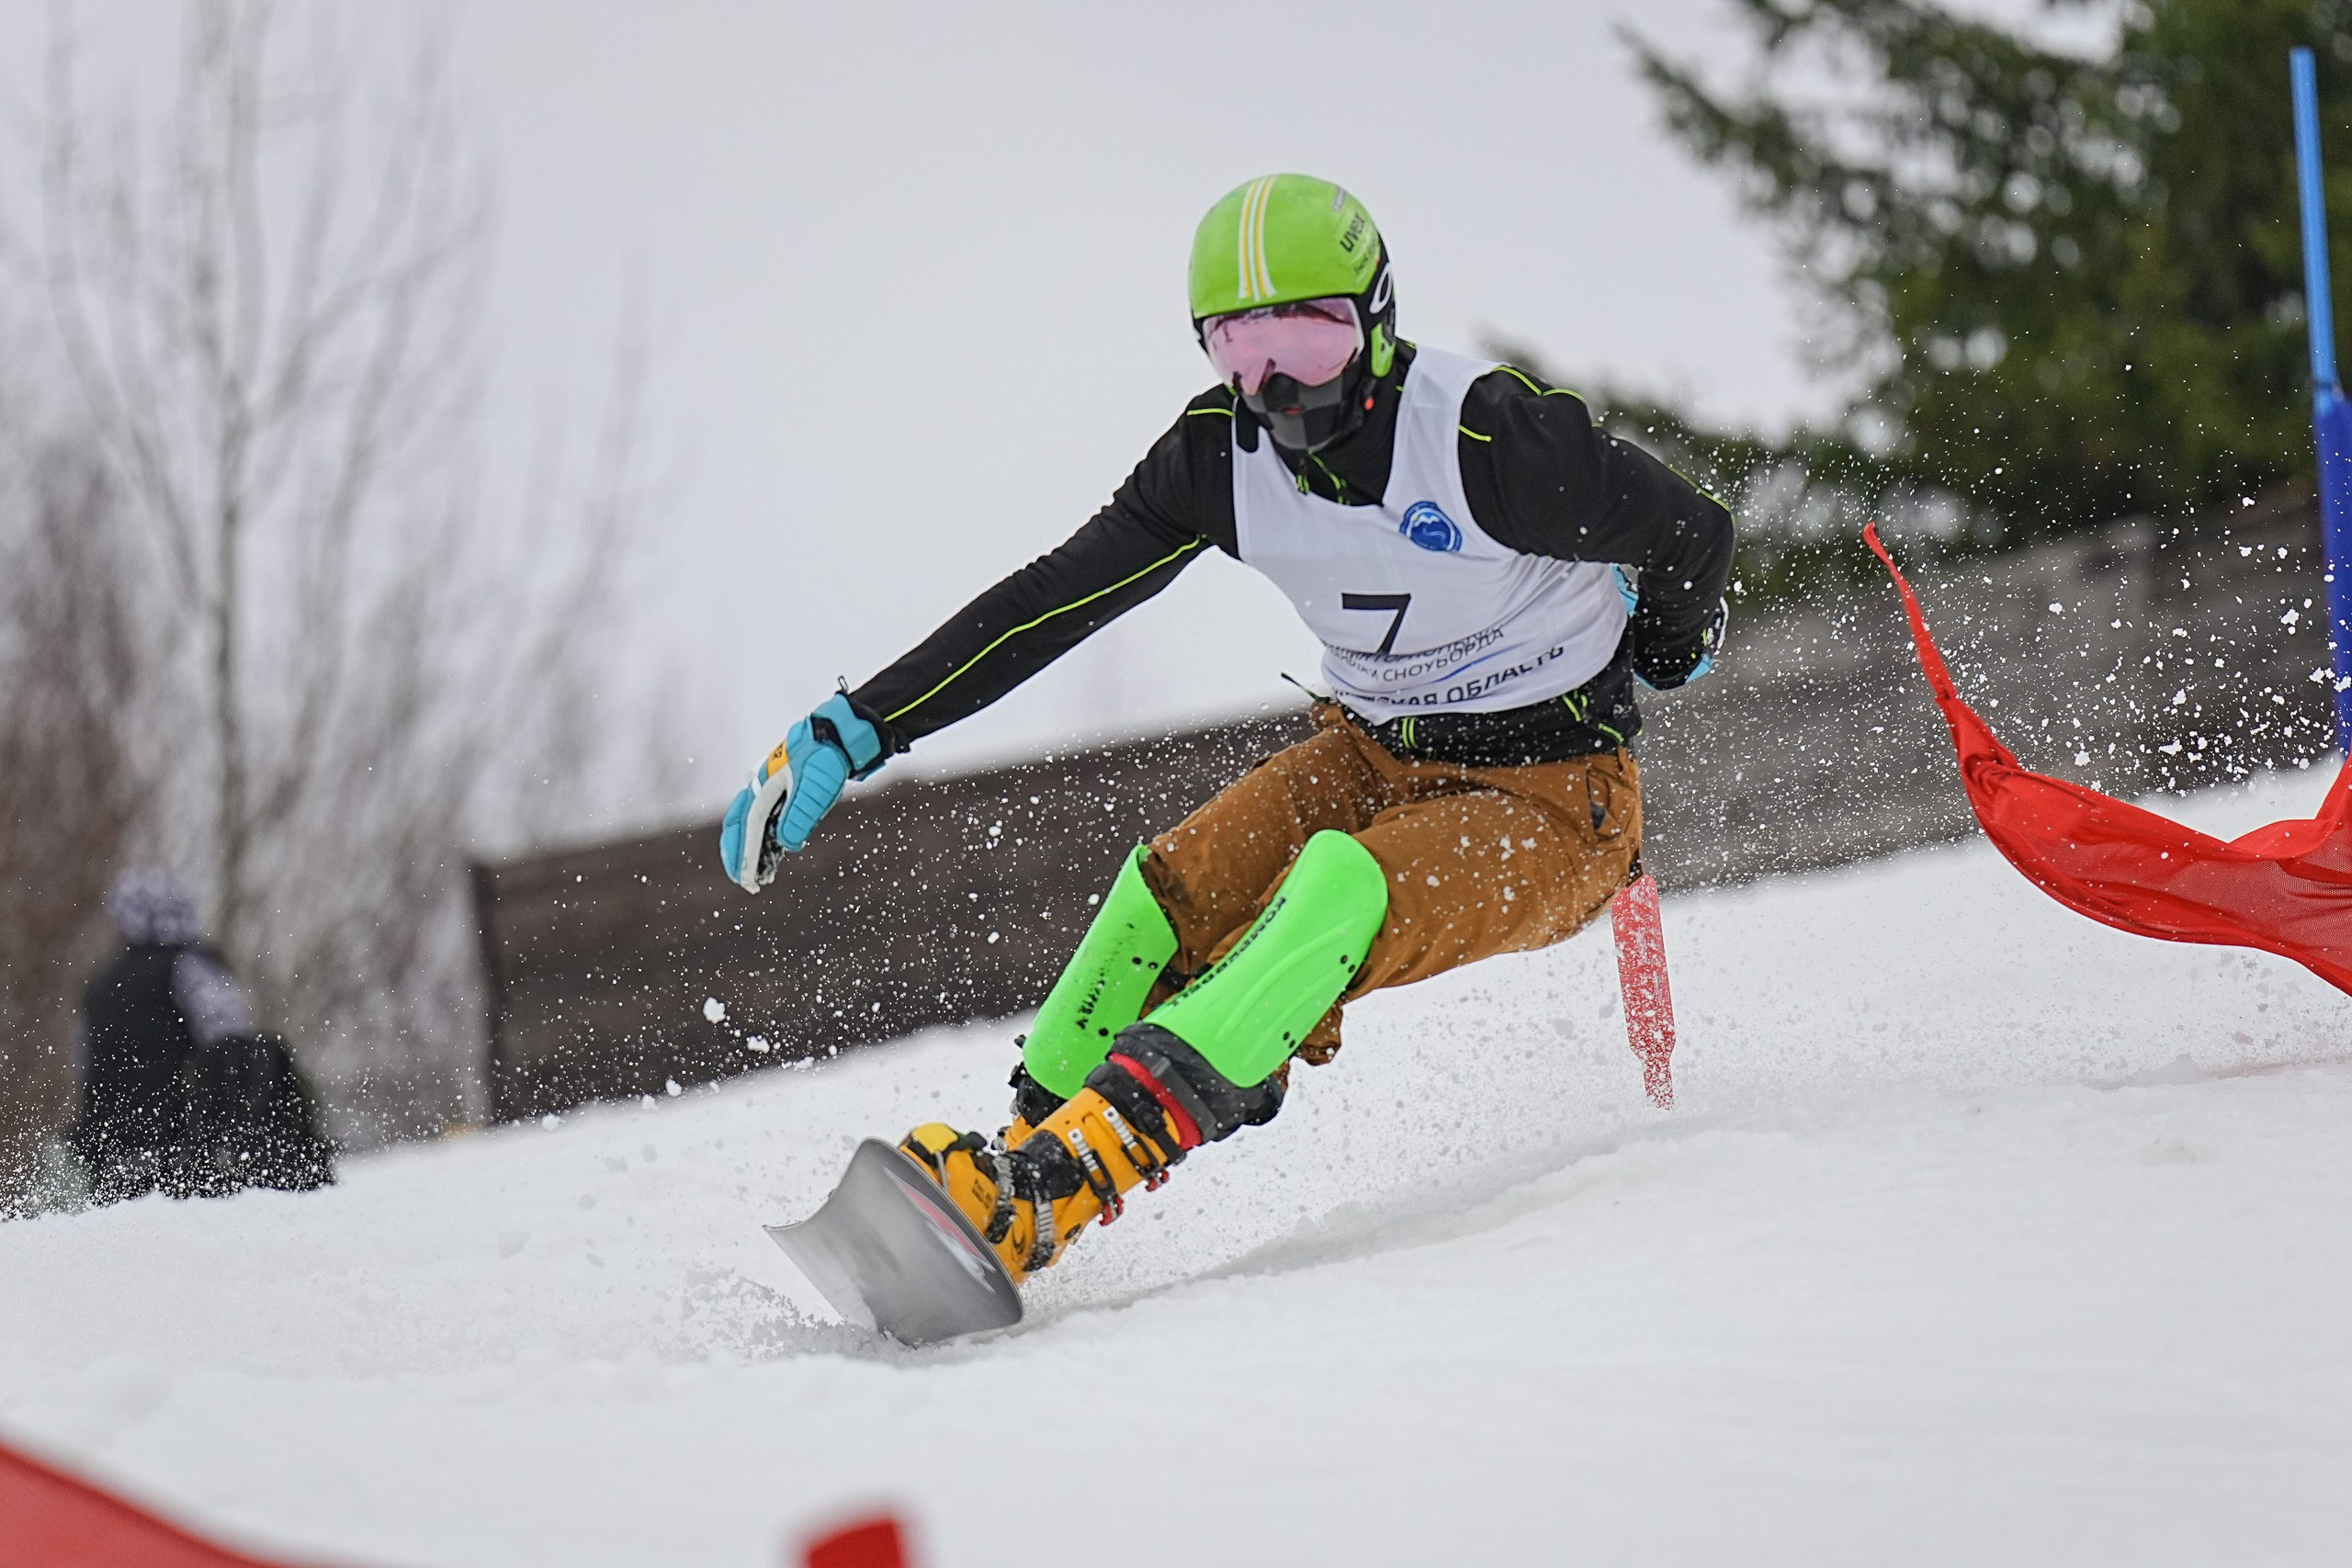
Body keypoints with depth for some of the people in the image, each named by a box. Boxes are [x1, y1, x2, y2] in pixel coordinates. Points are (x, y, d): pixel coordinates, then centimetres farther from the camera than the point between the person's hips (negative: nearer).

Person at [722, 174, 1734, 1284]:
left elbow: (1691, 536, -10)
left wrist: (1664, 650, 12)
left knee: (1339, 888, -33)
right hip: (1375, 758, 7)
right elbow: (1052, 601, -5)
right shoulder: (1225, 450, -9)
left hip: (1550, 802, -6)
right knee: (1172, 888, -20)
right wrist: (854, 731, -10)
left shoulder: (1485, 435, -25)